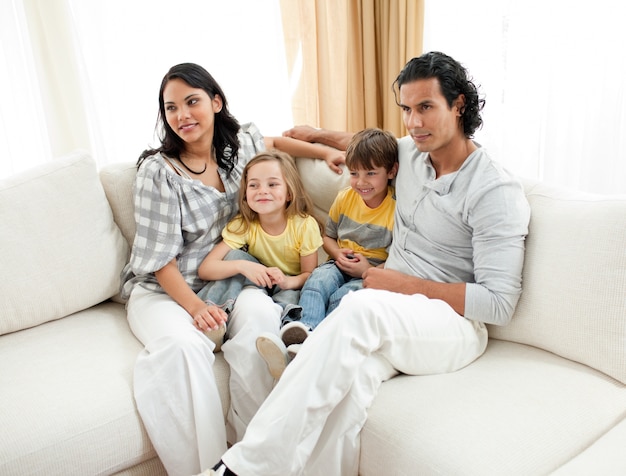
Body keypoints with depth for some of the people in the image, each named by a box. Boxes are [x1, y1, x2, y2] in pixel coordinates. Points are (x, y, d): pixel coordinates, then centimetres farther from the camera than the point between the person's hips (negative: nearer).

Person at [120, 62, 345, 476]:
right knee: (184, 346, -36)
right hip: (162, 288, -3)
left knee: (261, 314, -31)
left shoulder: (240, 144, 3)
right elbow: (160, 258, -11)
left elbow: (273, 142, 28)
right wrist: (195, 307, -25)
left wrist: (324, 151, 14)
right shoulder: (157, 170, -11)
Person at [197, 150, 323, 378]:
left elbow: (310, 273, -10)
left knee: (288, 298, -36)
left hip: (291, 287, -2)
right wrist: (242, 266, -42)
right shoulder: (243, 225, -15)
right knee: (235, 257, -25)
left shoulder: (305, 225, -18)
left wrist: (288, 281, -34)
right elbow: (205, 269, -22)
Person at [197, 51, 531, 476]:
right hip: (389, 321, 6)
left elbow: (500, 304, -15)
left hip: (454, 326, -6)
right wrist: (319, 134, 41)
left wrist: (406, 285, -15)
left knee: (362, 307, -39)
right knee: (349, 379, -33)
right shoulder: (411, 152, 10)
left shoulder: (497, 193, -12)